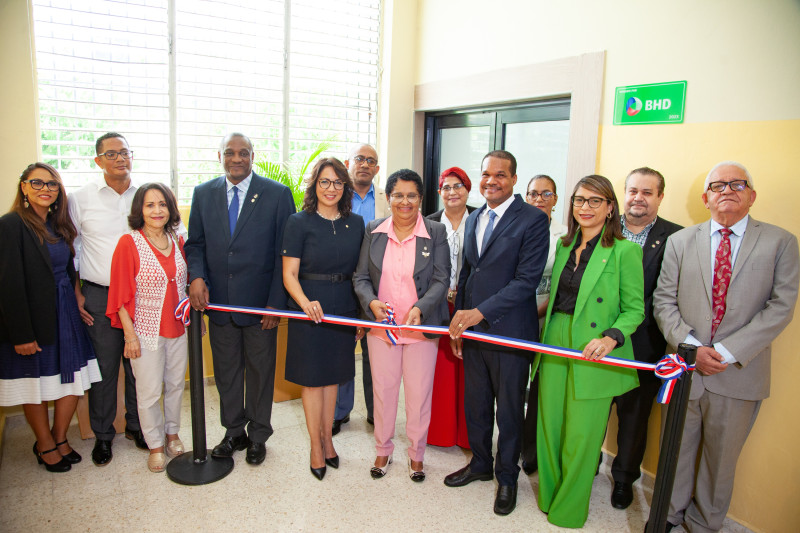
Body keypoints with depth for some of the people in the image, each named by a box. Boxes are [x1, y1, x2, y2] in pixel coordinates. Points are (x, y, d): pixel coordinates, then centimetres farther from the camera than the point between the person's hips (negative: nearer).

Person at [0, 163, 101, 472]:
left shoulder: (59, 225, 9)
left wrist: (77, 302, 3)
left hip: (65, 314, 6)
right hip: (33, 316, -6)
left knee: (74, 379, 8)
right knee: (35, 386, 9)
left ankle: (59, 438, 28)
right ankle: (46, 446, 28)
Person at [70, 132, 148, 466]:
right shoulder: (81, 198, 2)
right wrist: (75, 293, 2)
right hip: (99, 297, -1)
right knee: (103, 366, 6)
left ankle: (137, 426, 27)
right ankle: (102, 434, 24)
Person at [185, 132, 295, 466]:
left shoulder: (277, 194, -5)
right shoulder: (203, 194, 6)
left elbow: (284, 253, -7)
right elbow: (195, 244, 9)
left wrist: (276, 303, -11)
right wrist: (197, 277, -11)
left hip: (260, 302, -3)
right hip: (219, 301, 3)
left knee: (260, 371, 11)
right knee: (226, 372, 16)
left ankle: (258, 435, 31)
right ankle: (234, 431, 36)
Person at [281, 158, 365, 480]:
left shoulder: (355, 223, 4)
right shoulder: (299, 222, -8)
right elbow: (289, 274, -11)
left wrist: (363, 311, 6)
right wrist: (305, 303, -28)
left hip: (343, 308, 4)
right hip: (309, 307, -3)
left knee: (333, 375, 15)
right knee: (313, 377, 7)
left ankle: (327, 438, 32)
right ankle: (316, 446, 23)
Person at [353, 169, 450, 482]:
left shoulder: (436, 233, -5)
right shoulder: (374, 232, 1)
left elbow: (441, 280, -9)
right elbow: (360, 277, 2)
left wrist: (420, 308, -25)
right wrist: (371, 302, -18)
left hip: (421, 327, -2)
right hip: (381, 326, 2)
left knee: (419, 393, 9)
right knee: (383, 390, 14)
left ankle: (416, 453, 32)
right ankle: (383, 450, 36)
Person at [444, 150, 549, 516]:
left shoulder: (533, 220, -10)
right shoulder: (474, 219, 11)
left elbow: (527, 280, -18)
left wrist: (480, 312, -23)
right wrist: (458, 323, 11)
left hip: (509, 333, -6)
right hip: (472, 331, 6)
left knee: (509, 412, 11)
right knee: (475, 406, 18)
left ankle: (507, 477, 32)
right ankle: (480, 464, 40)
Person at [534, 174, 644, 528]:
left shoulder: (625, 251, -9)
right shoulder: (564, 245, 10)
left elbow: (634, 309, -8)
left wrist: (611, 337, -22)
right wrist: (542, 316, 9)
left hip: (592, 353, -5)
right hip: (555, 345, 6)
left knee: (581, 436, 6)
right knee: (549, 426, 14)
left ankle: (569, 509, 28)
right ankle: (549, 496, 36)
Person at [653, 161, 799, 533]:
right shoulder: (680, 241, 5)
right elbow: (664, 300, 2)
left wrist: (727, 351, -15)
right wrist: (690, 346, -13)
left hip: (738, 373, -1)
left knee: (720, 458, 14)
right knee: (676, 450, 16)